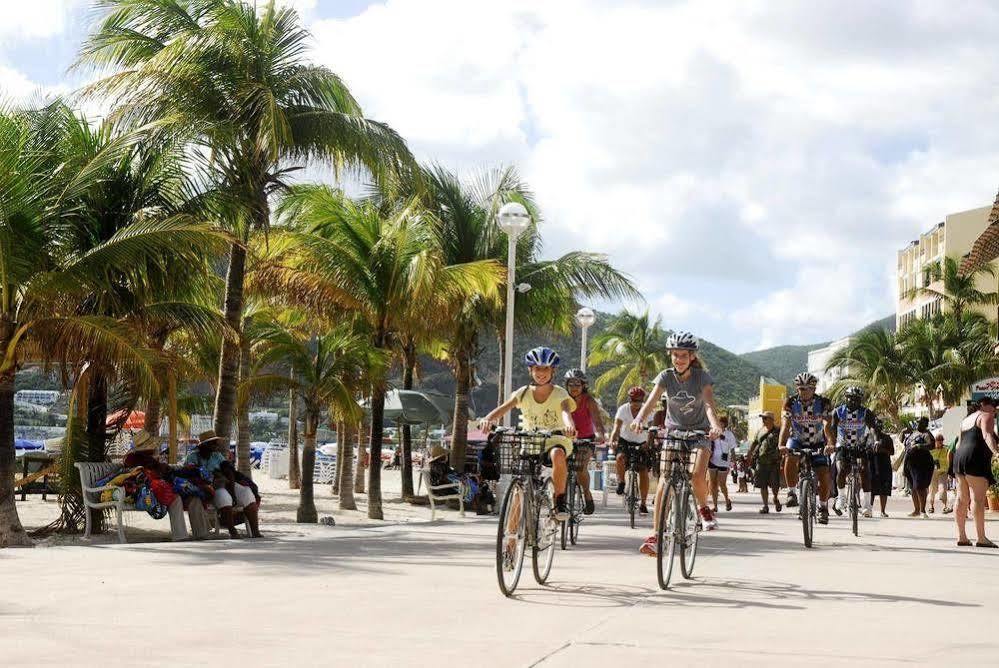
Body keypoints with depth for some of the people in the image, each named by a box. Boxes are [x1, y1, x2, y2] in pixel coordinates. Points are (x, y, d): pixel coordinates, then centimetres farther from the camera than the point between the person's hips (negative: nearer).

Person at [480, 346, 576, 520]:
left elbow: (566, 411, -28)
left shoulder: (559, 393, -6)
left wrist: (569, 425, -52)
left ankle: (560, 501, -23)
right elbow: (504, 407, -15)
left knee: (557, 455, -38)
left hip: (555, 441, -3)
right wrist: (488, 419, -38)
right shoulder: (524, 393, 0)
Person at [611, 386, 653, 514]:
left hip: (641, 443, 0)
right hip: (625, 441, 0)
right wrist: (612, 441, -45)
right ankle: (621, 482, -6)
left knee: (644, 471, -11)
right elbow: (617, 427, -27)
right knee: (620, 457, -32)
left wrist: (650, 443, -40)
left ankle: (643, 503, -2)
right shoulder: (623, 409, -16)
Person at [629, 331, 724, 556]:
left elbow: (709, 404, -28)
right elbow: (652, 400, -24)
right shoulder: (666, 377, -10)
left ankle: (704, 508, 8)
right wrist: (639, 419, -45)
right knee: (665, 482, -13)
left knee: (697, 476, -25)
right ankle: (656, 535, -14)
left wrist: (715, 425, -48)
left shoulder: (702, 377, -14)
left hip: (699, 432, -1)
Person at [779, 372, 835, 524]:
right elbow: (785, 425, -30)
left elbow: (827, 426, -32)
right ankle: (791, 493, -19)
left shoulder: (823, 403, -20)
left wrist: (830, 444, -51)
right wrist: (782, 444, -48)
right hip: (797, 441, 0)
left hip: (817, 444, 0)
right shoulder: (790, 403, -18)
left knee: (824, 477, -9)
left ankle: (823, 507, 13)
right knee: (790, 460, -32)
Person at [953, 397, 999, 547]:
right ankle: (981, 538, -16)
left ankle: (961, 537, 9)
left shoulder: (966, 420, 25)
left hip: (959, 459, 9)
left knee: (962, 499, 8)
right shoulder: (986, 416, -1)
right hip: (976, 460, -9)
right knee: (978, 499, -12)